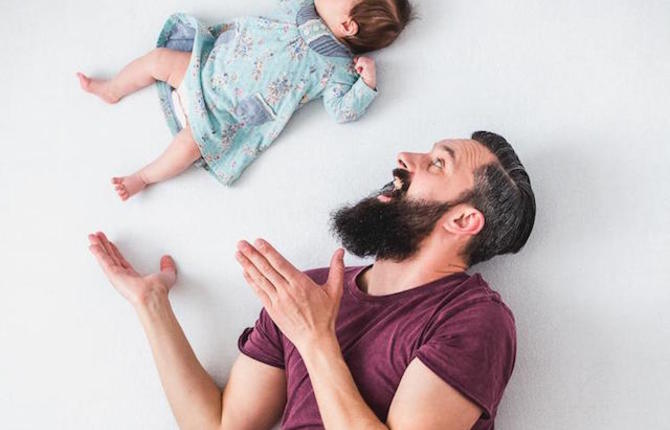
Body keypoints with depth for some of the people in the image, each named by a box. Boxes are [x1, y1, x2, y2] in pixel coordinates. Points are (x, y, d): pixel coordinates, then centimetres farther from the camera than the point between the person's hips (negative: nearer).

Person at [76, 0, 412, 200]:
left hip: (224, 116, -6)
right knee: (159, 58, 3)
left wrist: (366, 84, -28)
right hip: (210, 62, 6)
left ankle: (143, 178, 3)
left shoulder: (336, 66, -14)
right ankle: (111, 91, 30)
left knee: (191, 143, -23)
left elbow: (342, 110, -18)